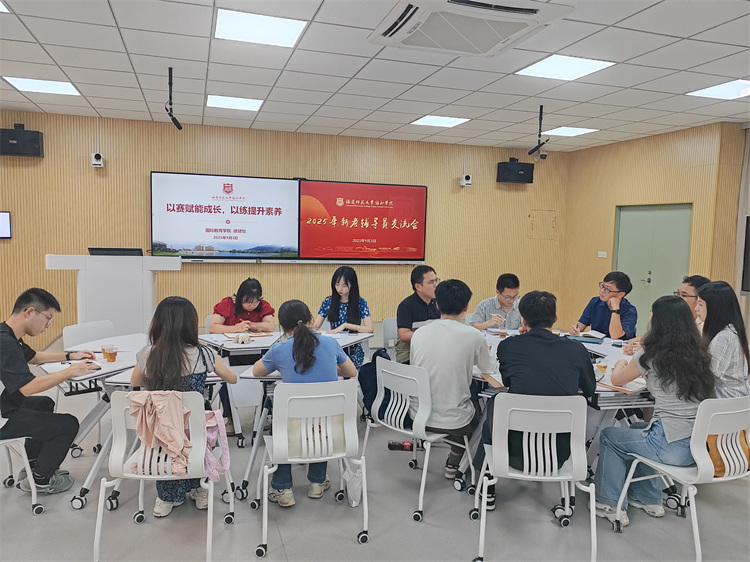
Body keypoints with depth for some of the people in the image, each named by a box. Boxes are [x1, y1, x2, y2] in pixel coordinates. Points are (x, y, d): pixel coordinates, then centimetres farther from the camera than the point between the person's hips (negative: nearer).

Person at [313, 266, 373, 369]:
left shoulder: (360, 303, 1)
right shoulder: (328, 301, 8)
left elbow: (369, 329, -10)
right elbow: (315, 326, 7)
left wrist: (345, 325, -19)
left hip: (353, 351, -2)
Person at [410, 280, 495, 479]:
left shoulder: (419, 334, -6)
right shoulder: (474, 337, -15)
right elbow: (489, 368, 5)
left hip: (418, 417, 4)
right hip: (454, 422, -4)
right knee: (478, 405, 30)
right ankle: (453, 465, 37)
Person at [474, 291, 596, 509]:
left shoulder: (507, 346, -8)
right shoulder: (576, 349, -4)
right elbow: (589, 389, 13)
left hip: (517, 452, -2)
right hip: (559, 454, 2)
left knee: (493, 403, 27)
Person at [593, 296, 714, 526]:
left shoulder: (651, 356, -13)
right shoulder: (698, 356, 3)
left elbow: (617, 380, 4)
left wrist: (621, 364, 24)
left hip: (671, 448, -7)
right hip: (698, 444, 7)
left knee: (608, 436, 18)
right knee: (637, 428, 32)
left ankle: (611, 506, 26)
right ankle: (650, 500, 41)